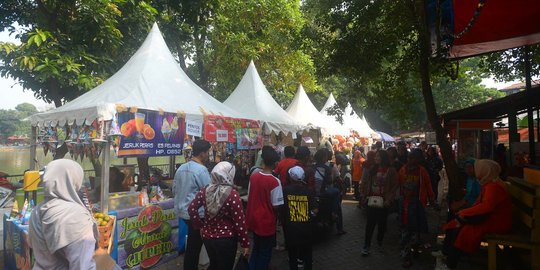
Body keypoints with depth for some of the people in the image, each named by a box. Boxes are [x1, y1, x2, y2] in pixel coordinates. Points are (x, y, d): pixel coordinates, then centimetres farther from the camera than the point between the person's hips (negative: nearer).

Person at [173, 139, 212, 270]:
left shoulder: (181, 168, 6)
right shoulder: (201, 170, -19)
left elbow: (175, 189, 14)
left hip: (182, 211, 8)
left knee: (192, 244, 22)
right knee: (194, 246, 6)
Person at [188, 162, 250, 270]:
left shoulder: (205, 191, -5)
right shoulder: (232, 195, -21)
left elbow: (192, 209, 2)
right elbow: (239, 221, -18)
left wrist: (200, 226, 10)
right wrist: (245, 243, -9)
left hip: (207, 236, 5)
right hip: (226, 239, -5)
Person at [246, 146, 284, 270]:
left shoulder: (253, 176, -6)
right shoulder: (275, 181, -22)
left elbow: (249, 198, 4)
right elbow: (276, 205, -18)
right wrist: (276, 217, 2)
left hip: (254, 219, 5)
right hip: (267, 222, -5)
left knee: (256, 248, 25)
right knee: (265, 252, 14)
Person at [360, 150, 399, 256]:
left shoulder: (391, 171, -7)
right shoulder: (372, 170, 7)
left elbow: (394, 186, -7)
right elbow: (366, 183, 13)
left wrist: (389, 199, -13)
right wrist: (365, 196, 6)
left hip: (383, 202, -3)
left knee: (382, 223, 13)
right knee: (370, 224, 1)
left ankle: (380, 241, 33)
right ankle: (366, 246, 5)